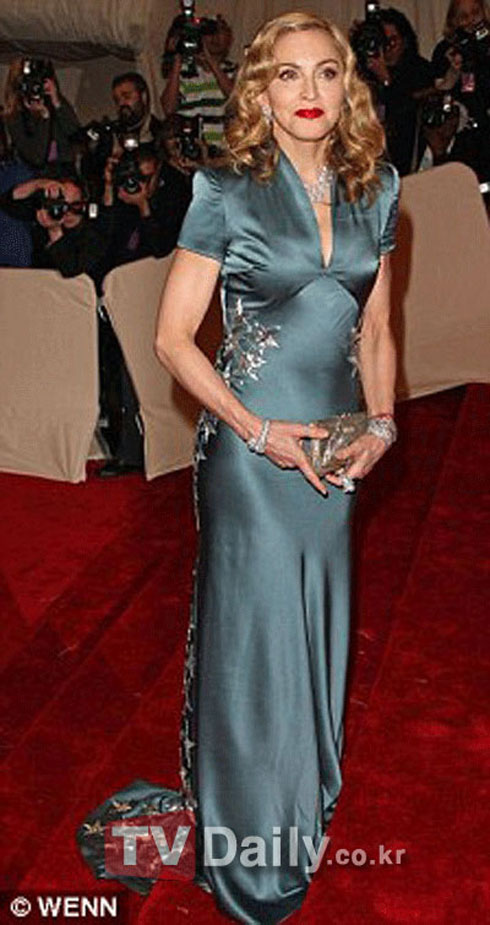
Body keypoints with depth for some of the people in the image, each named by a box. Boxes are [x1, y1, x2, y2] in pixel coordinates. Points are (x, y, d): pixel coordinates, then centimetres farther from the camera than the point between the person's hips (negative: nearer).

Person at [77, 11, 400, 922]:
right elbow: (174, 338, -8)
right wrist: (260, 430, -15)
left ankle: (309, 803, 41)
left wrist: (381, 422, -2)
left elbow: (376, 329, 13)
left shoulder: (375, 191, 4)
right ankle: (251, 850, 29)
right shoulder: (226, 193, -10)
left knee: (320, 628, 17)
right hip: (250, 447, -4)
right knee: (252, 634, 7)